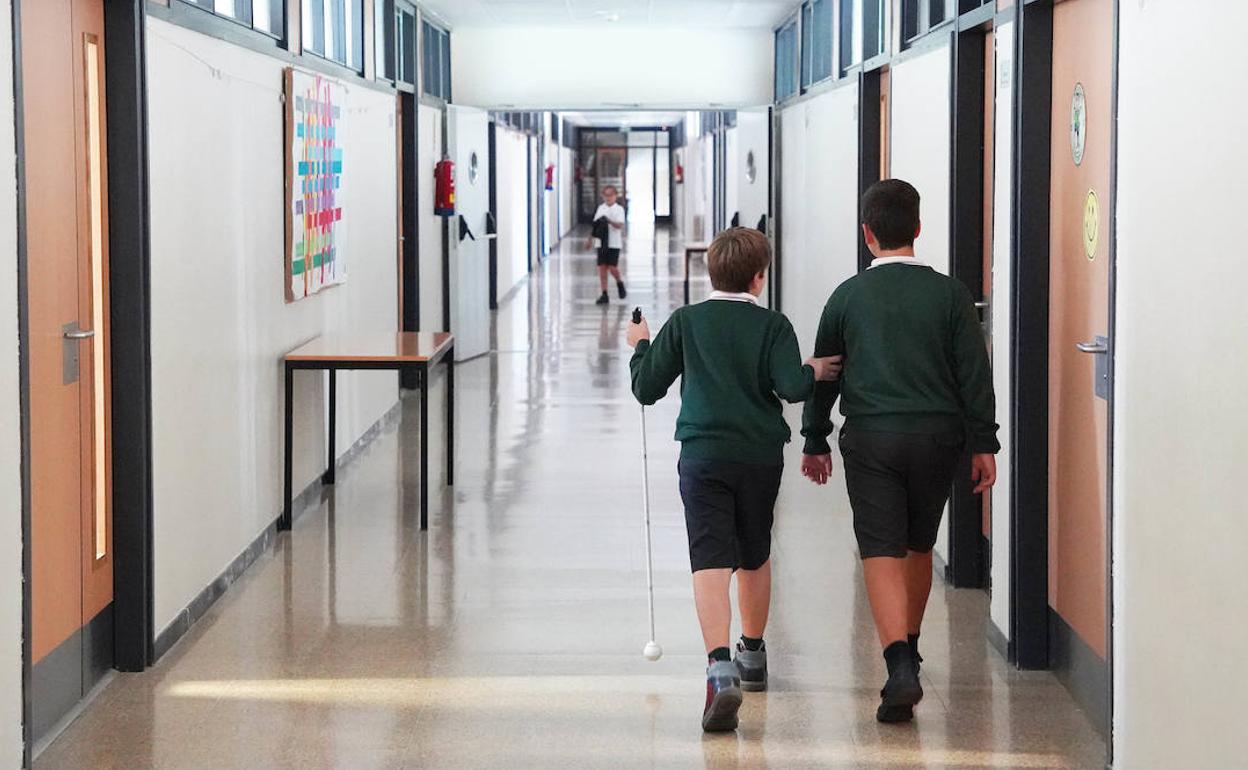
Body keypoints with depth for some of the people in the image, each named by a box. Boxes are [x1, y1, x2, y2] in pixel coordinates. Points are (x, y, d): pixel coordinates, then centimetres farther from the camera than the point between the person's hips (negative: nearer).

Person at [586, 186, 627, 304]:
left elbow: (620, 225, -15)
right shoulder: (601, 208, 11)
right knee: (602, 268, 0)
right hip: (601, 243, 4)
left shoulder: (619, 209, -2)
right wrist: (590, 240, 16)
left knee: (612, 268, -10)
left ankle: (620, 283, 21)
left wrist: (609, 221, -31)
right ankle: (604, 295, 4)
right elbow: (595, 225, 17)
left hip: (614, 243, -4)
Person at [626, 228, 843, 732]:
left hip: (703, 456, -1)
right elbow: (792, 387, -14)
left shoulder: (685, 322, 3)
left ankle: (720, 667, -31)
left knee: (711, 562, -11)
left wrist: (640, 346, 23)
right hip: (761, 456, 1)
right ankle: (753, 654, 40)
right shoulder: (772, 326, 0)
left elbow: (646, 388, 6)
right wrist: (815, 371, 7)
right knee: (755, 557, 22)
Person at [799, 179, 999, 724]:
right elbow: (974, 373, 0)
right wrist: (983, 443, 5)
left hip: (870, 437, -2)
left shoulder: (848, 296, 2)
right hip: (937, 434, 2)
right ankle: (908, 653, 32)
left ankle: (900, 665, -21)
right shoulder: (949, 293, 2)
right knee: (919, 547, 19)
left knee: (881, 554, -4)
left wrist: (815, 441, 19)